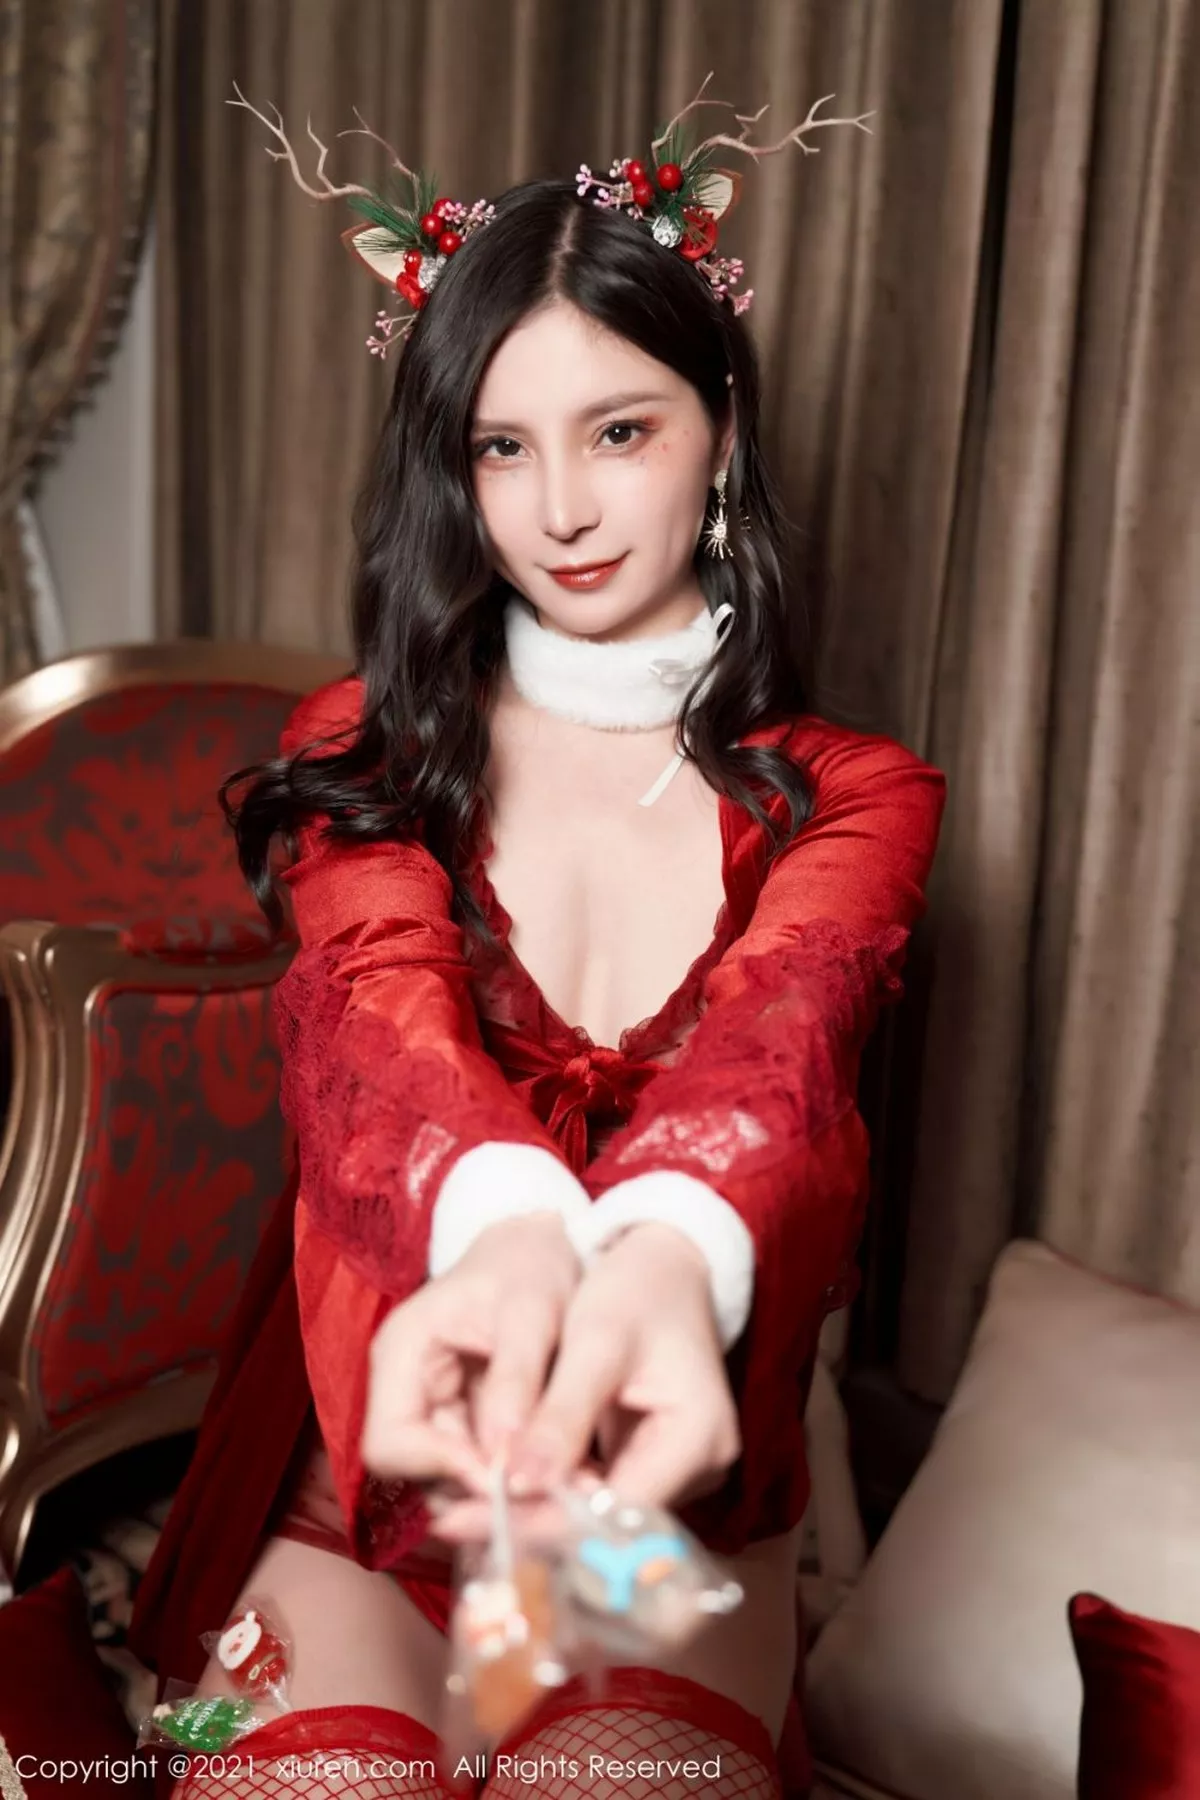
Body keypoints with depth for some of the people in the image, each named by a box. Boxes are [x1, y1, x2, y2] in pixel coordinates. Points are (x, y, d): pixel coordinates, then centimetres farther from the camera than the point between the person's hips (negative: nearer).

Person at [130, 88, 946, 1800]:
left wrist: (662, 1260, -44)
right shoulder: (359, 751, 2)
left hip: (674, 1491, 0)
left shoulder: (850, 794, 2)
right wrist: (505, 1232, -43)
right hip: (361, 1476, 0)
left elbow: (776, 1038, -19)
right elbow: (374, 1008, -19)